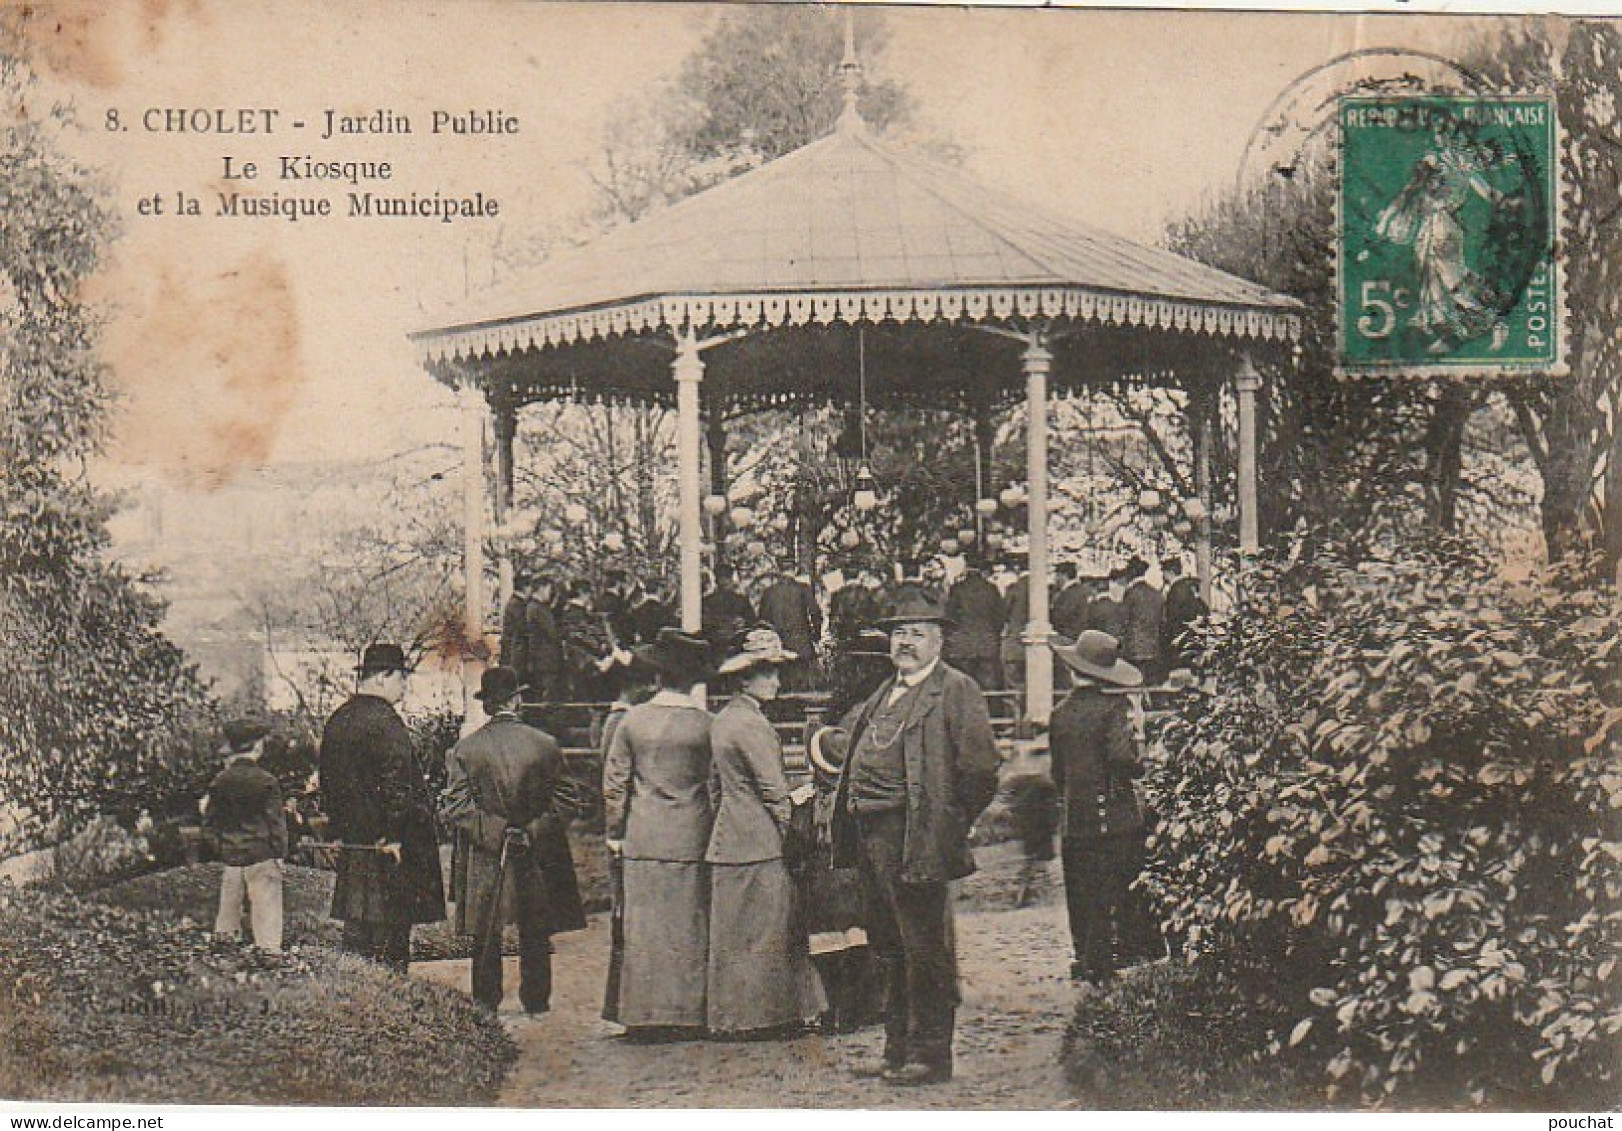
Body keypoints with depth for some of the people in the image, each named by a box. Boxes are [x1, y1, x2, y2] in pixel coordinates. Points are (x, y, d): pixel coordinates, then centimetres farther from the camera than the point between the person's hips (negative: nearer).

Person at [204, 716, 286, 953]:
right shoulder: (266, 781, -10)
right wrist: (280, 853, -1)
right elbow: (276, 820, -9)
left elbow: (209, 820, 7)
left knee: (228, 911, 15)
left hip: (230, 855, 4)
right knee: (265, 909, -2)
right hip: (261, 855, -4)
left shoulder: (220, 782, 2)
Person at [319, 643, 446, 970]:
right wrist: (395, 838, -15)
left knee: (356, 932, 11)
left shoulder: (335, 722, 10)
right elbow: (397, 785, -19)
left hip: (351, 844, 8)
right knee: (390, 942, -3)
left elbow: (327, 782, 17)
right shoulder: (386, 722, -16)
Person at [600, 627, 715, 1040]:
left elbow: (614, 783, 4)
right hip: (691, 840, -1)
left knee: (644, 928, 5)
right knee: (689, 929, 5)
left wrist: (613, 833, 13)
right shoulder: (706, 725, -5)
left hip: (643, 839, 1)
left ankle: (643, 1015, 7)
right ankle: (686, 1014, 7)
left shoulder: (633, 720, -1)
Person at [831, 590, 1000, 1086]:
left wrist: (948, 826, -8)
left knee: (924, 949, -3)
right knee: (891, 947, 16)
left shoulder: (956, 690, -7)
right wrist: (853, 829, 17)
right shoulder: (885, 693, 19)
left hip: (915, 838, -9)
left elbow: (979, 768, -13)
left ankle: (930, 1056, 4)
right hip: (872, 834, 9)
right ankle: (898, 1050, 25)